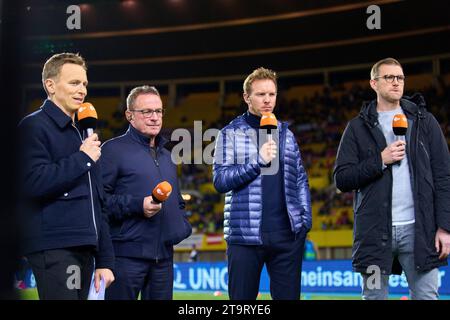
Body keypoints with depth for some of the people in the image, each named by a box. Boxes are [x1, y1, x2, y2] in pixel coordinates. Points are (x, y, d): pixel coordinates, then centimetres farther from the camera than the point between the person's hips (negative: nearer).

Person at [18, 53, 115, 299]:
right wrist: (82, 158, -10)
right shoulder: (34, 126, -3)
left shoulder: (82, 133, 22)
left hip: (85, 249, 8)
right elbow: (35, 182, -20)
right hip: (53, 249, -8)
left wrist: (104, 259, 18)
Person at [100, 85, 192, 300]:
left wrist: (183, 226, 13)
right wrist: (137, 205, -20)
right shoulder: (114, 149, -3)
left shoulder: (166, 155, 21)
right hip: (127, 252, -7)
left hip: (163, 255, 7)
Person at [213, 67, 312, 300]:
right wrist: (257, 162, -15)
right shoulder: (231, 133, 3)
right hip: (245, 235, -3)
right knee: (241, 299, 3)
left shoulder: (286, 134, 15)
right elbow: (220, 179, -6)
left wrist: (305, 219, 5)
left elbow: (300, 179, 17)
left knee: (288, 295, 5)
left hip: (287, 234, 3)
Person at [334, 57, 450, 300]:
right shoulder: (358, 127, 9)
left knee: (426, 295, -2)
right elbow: (342, 179, 3)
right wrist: (380, 160, -10)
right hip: (375, 232, 0)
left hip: (419, 229, 0)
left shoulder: (424, 121, 11)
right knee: (374, 295, 5)